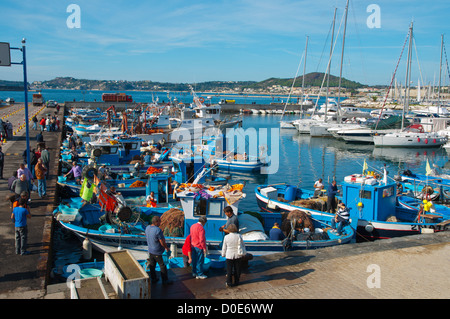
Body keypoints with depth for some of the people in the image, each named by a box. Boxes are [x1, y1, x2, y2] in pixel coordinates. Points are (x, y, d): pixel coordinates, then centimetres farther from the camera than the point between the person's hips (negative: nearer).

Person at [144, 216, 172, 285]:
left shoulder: (147, 228, -1)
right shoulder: (158, 230, -26)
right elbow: (162, 242, -22)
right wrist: (166, 247, -4)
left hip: (150, 250, 8)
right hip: (157, 252, -8)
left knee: (152, 265, 19)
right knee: (162, 266, 6)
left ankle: (153, 279, 31)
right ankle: (165, 280, 16)